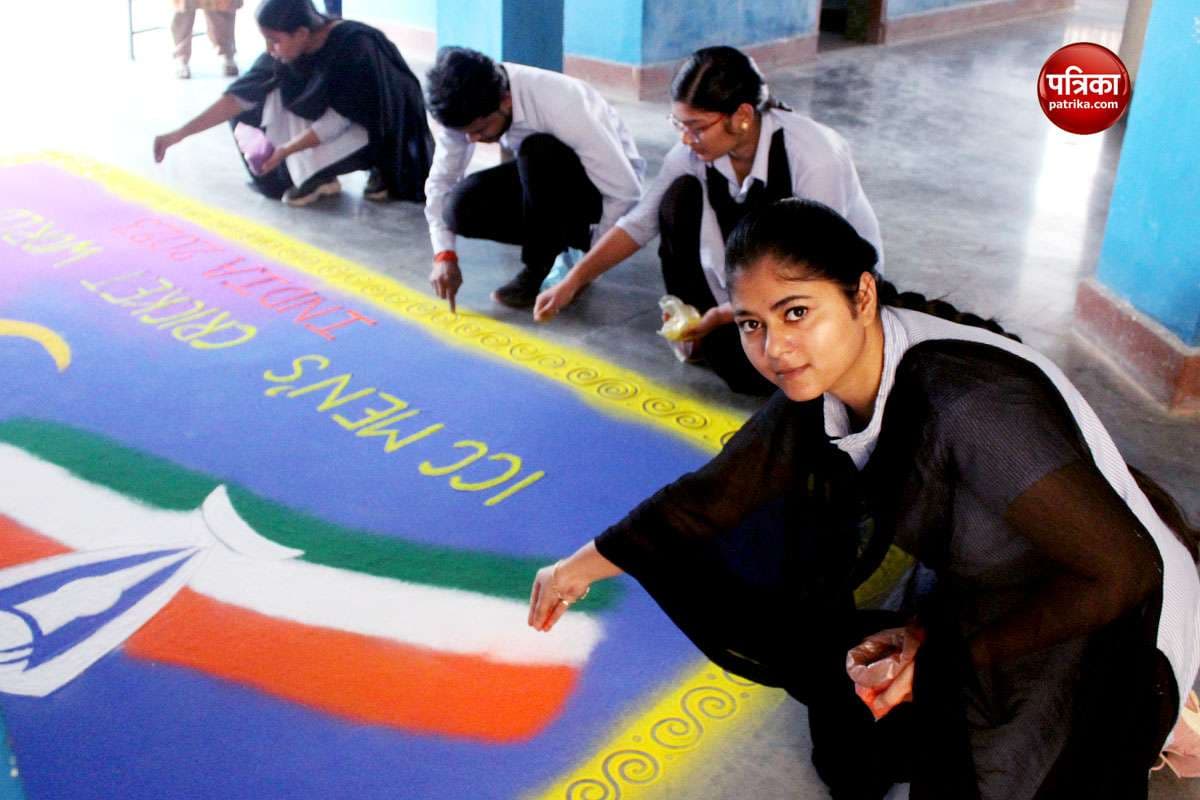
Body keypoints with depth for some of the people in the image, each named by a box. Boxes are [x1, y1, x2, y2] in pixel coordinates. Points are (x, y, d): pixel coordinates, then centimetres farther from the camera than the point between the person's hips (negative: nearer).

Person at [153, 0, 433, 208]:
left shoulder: (353, 46, -31)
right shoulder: (287, 50, -13)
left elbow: (339, 120, -30)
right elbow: (240, 95, -13)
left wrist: (285, 150, -31)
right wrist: (179, 134, -17)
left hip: (382, 127, -7)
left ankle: (382, 169, -6)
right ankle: (318, 177, -3)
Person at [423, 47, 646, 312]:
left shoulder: (557, 105, -36)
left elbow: (626, 191, -33)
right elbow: (441, 179, -10)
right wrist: (444, 255, -22)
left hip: (607, 178, -5)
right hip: (548, 175, 6)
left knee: (537, 151, -37)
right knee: (461, 206, -19)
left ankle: (538, 270, -17)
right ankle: (555, 237, 3)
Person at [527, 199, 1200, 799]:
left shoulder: (974, 403, -34)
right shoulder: (817, 390, -12)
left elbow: (1121, 571, -29)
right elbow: (714, 494, 1)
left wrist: (957, 652, -20)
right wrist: (591, 562, 6)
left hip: (1113, 623, -6)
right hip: (972, 596, 6)